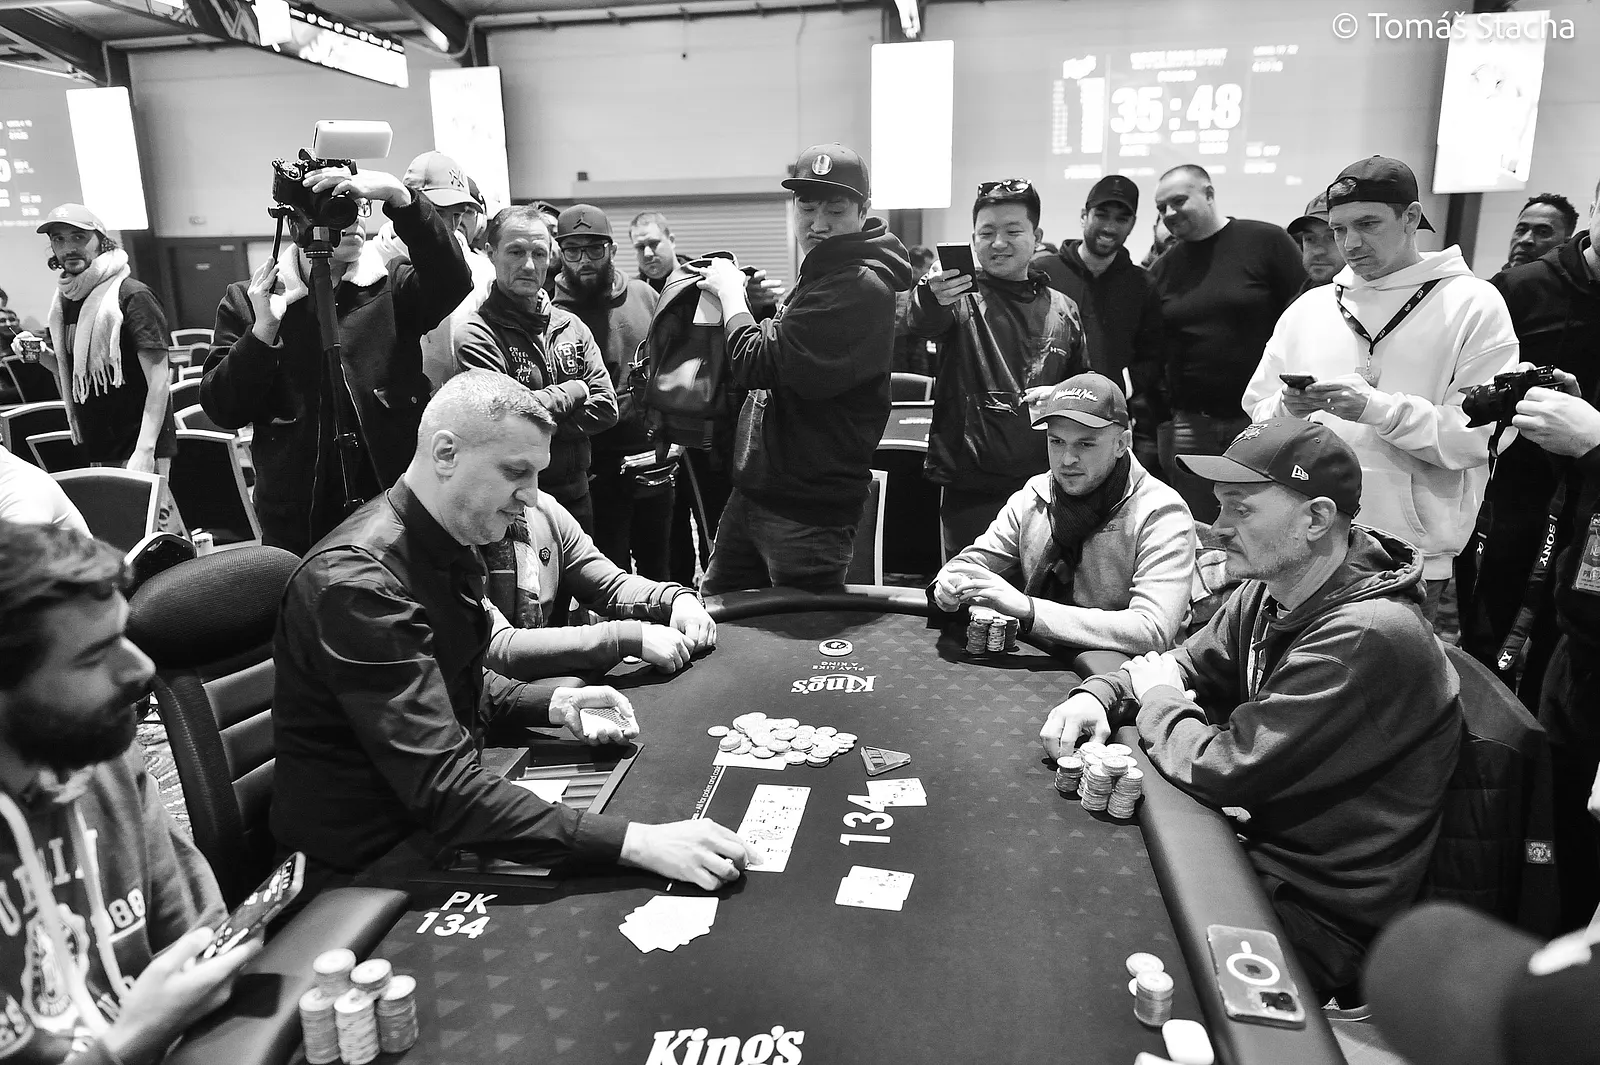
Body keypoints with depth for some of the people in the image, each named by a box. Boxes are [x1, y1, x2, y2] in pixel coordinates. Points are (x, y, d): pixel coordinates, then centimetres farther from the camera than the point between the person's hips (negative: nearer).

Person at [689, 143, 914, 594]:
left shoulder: (862, 288, -20)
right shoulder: (820, 273, 13)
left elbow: (757, 364, -23)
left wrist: (731, 293, -7)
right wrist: (738, 293, 8)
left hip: (809, 513, -9)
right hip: (753, 491, 10)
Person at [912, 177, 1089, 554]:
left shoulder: (1063, 310, 11)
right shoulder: (961, 298, -2)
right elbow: (922, 324, -25)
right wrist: (930, 300, -48)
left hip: (1045, 486, 4)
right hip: (970, 491, -3)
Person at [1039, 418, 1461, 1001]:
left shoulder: (1368, 638, -29)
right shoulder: (1266, 593, 0)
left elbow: (1222, 772, -29)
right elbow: (1185, 665, 11)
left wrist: (1159, 698, -10)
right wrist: (1096, 698, -10)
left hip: (1320, 913, -8)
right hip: (1261, 847, 8)